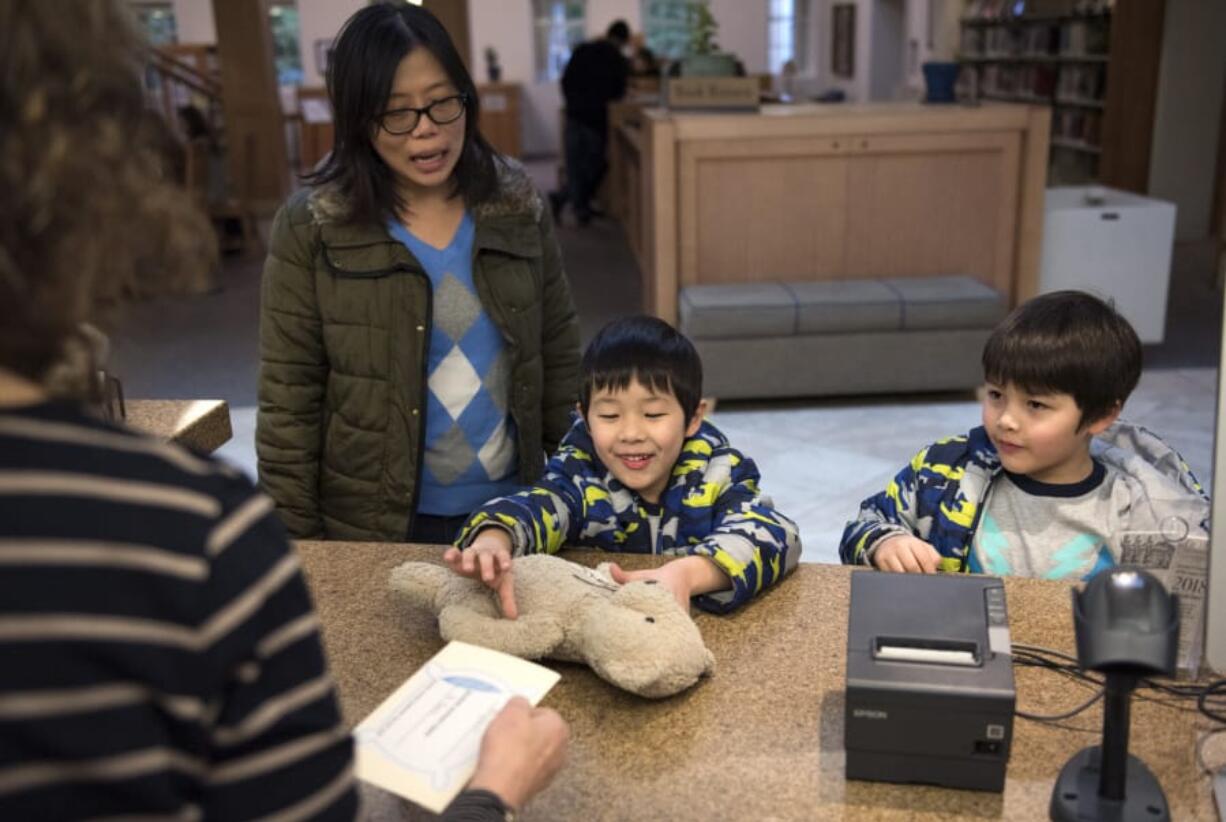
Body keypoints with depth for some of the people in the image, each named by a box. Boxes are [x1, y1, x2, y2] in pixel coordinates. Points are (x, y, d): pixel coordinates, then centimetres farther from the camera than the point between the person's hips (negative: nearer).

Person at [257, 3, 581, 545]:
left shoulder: (516, 205, -3)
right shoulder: (311, 227, -11)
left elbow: (559, 354, 4)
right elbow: (288, 402, -9)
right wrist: (299, 546, -9)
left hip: (512, 510, 3)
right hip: (375, 526, -2)